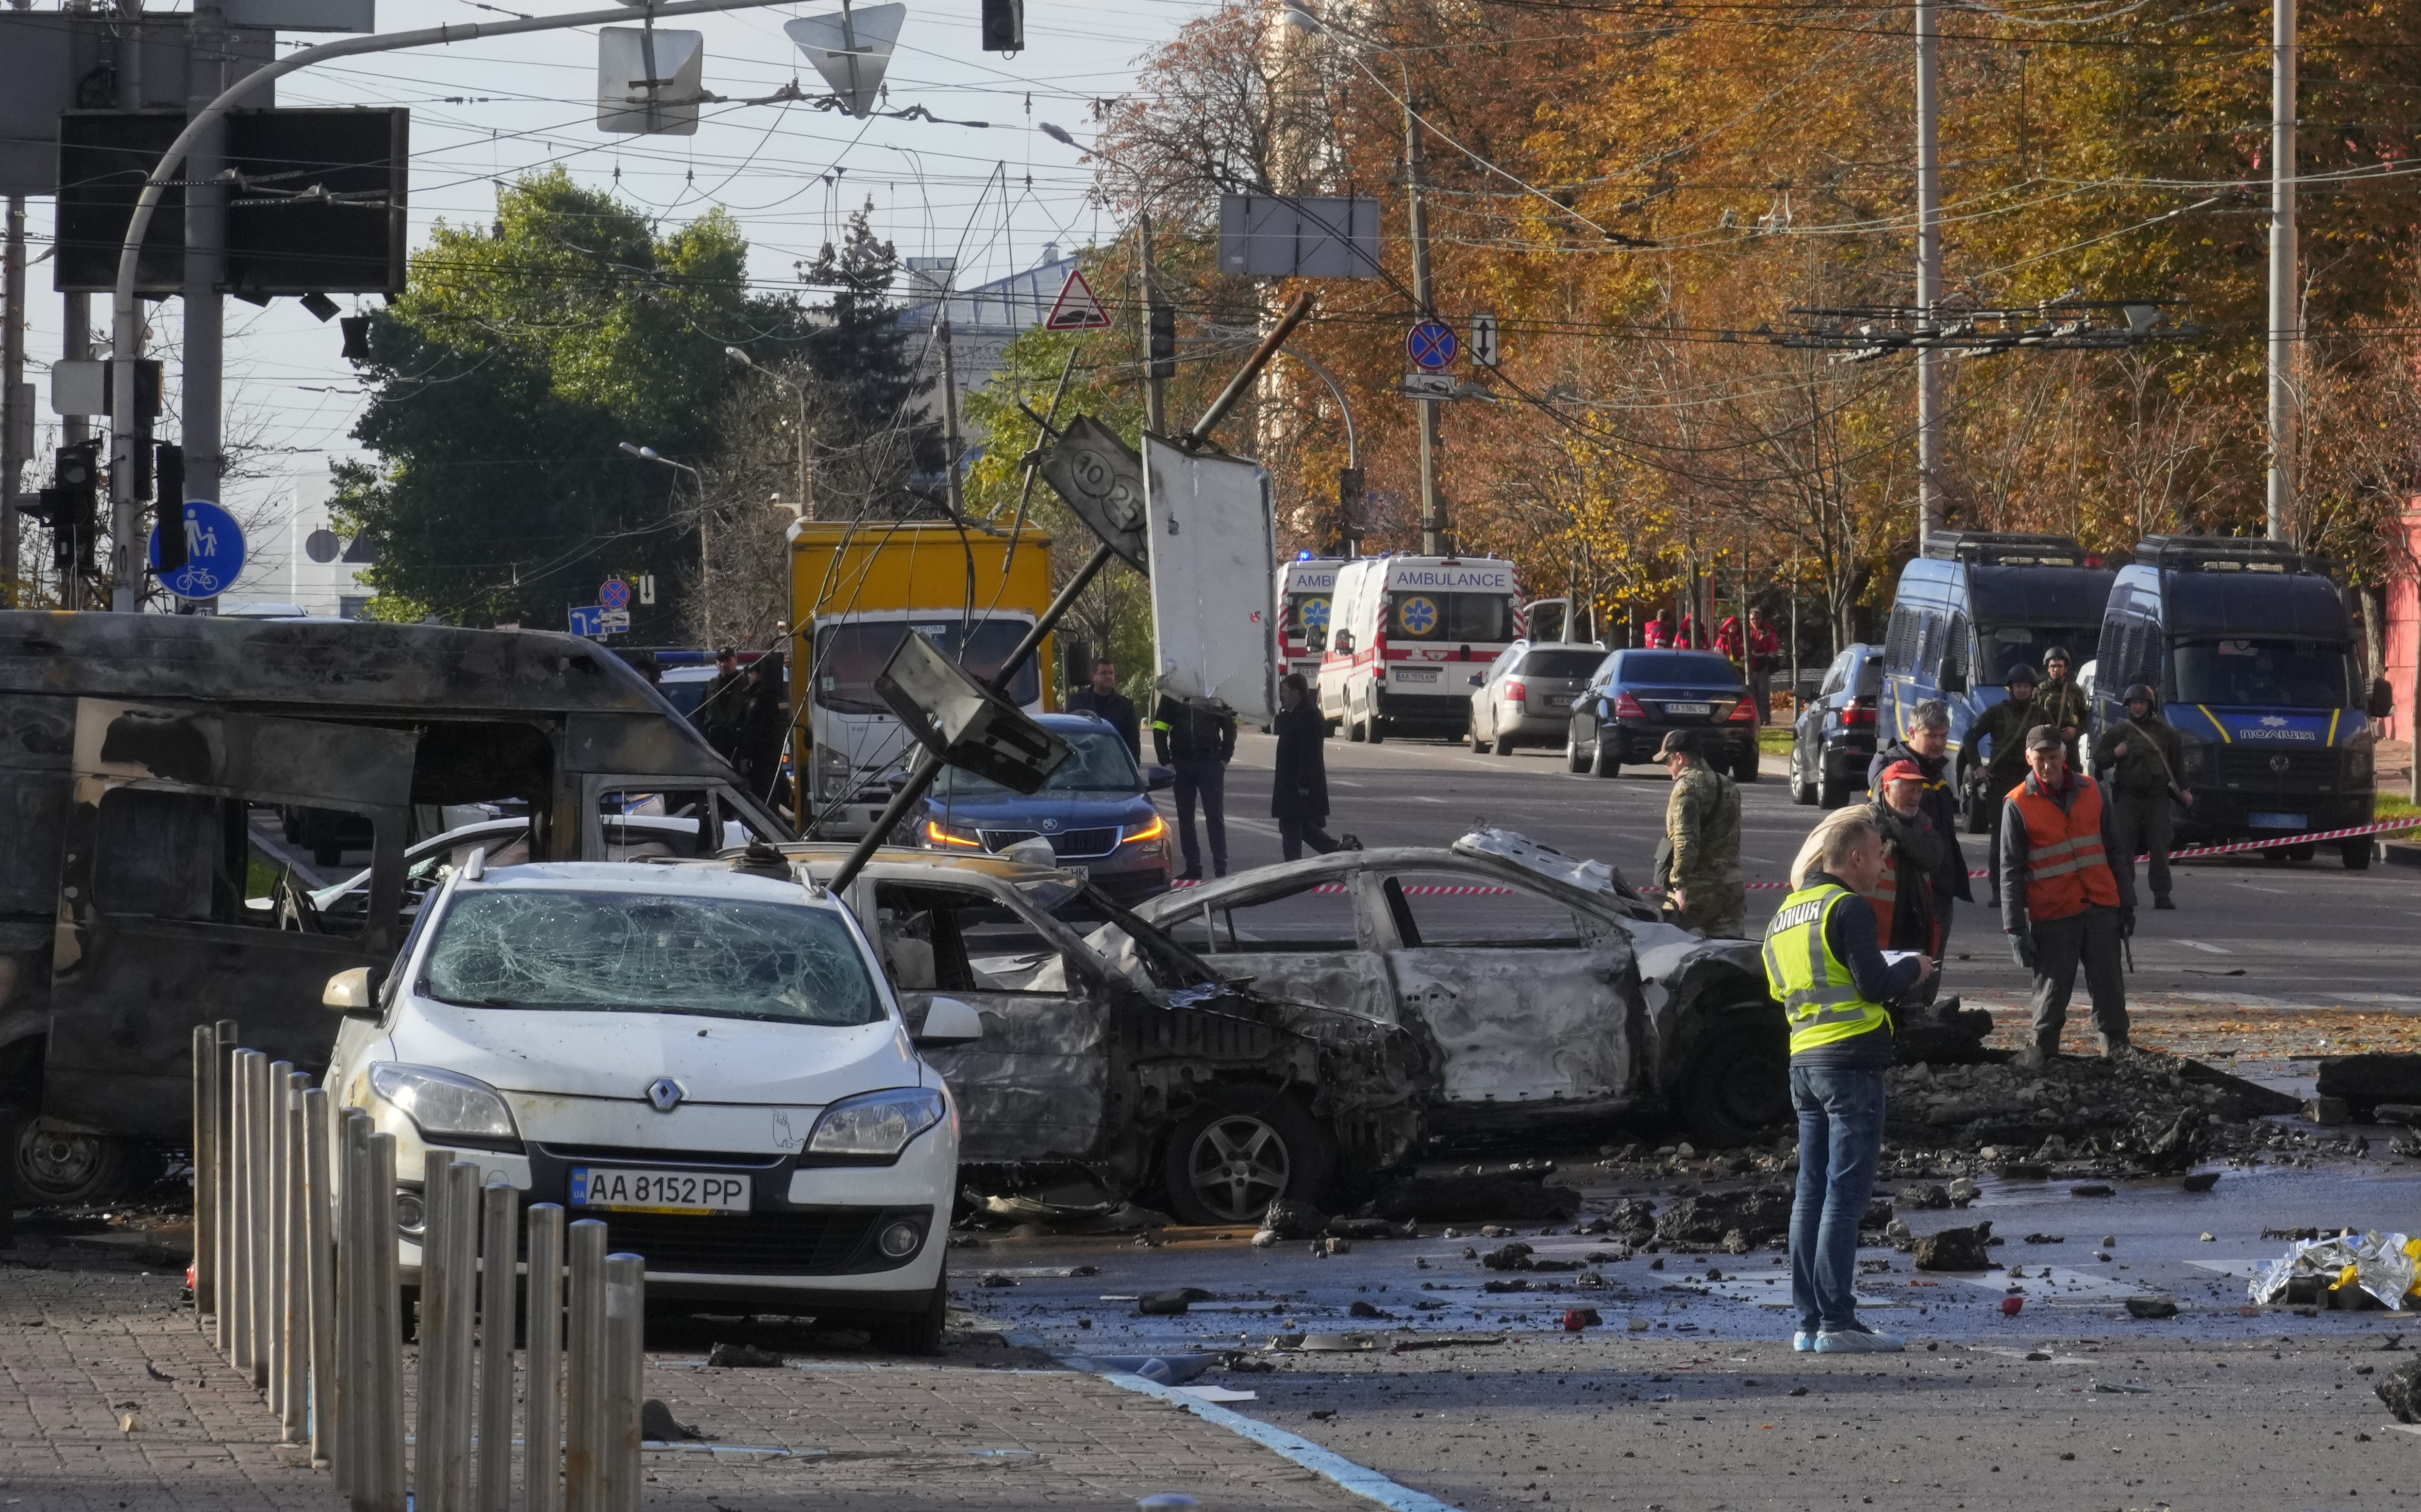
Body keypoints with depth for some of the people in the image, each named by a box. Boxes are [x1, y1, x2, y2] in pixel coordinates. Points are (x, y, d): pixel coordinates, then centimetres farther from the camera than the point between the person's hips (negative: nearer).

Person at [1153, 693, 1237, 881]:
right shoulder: (1172, 695, 5)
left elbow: (1230, 726, 11)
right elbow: (1159, 728, 7)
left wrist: (1225, 758, 1)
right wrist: (1165, 761, -3)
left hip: (1211, 765, -2)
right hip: (1181, 765, 2)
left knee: (1215, 816, -5)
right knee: (1185, 817, 5)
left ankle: (1221, 869, -4)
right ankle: (1192, 868, 10)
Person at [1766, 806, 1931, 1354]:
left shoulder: (1784, 915, 15)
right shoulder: (1846, 909, -11)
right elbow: (1877, 985, -17)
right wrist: (1913, 970, 4)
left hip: (1804, 1060, 8)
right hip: (1851, 1062, -8)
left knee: (1812, 1191, 10)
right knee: (1846, 1192, -7)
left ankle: (1809, 1322, 11)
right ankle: (1837, 1323, -9)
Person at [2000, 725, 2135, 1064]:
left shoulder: (2090, 791, 8)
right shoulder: (2018, 805, -3)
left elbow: (2115, 850, 13)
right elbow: (2011, 871, -3)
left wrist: (2126, 905, 11)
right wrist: (2016, 928, -7)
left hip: (2101, 908, 3)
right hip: (2052, 914, -3)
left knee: (2109, 985, 3)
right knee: (2052, 988, 2)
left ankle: (2116, 1046, 11)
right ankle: (2042, 1048, 13)